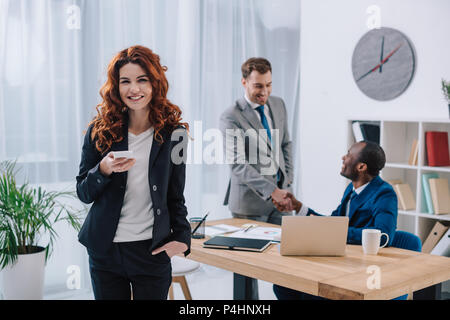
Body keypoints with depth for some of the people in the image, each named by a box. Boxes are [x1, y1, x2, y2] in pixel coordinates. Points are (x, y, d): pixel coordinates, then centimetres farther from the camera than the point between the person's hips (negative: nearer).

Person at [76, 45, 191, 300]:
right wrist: (104, 170, -18)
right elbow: (83, 194, 1)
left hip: (153, 250, 0)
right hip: (105, 250, 1)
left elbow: (175, 196, 7)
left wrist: (182, 236, -6)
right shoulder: (100, 131, 0)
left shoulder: (173, 133, 0)